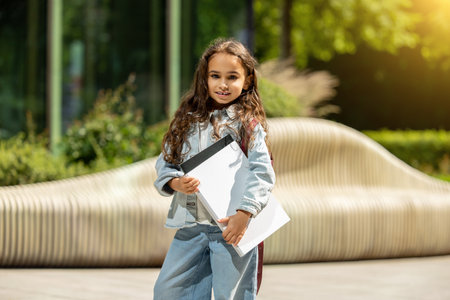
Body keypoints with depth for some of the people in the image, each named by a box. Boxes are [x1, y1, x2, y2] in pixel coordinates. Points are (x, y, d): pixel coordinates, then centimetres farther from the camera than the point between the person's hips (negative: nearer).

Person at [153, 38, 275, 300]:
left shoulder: (246, 122, -4)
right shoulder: (189, 119, 10)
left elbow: (262, 171, -12)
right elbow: (165, 161, 13)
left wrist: (244, 214, -23)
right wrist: (176, 182, -10)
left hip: (231, 224, -5)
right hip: (190, 224, 5)